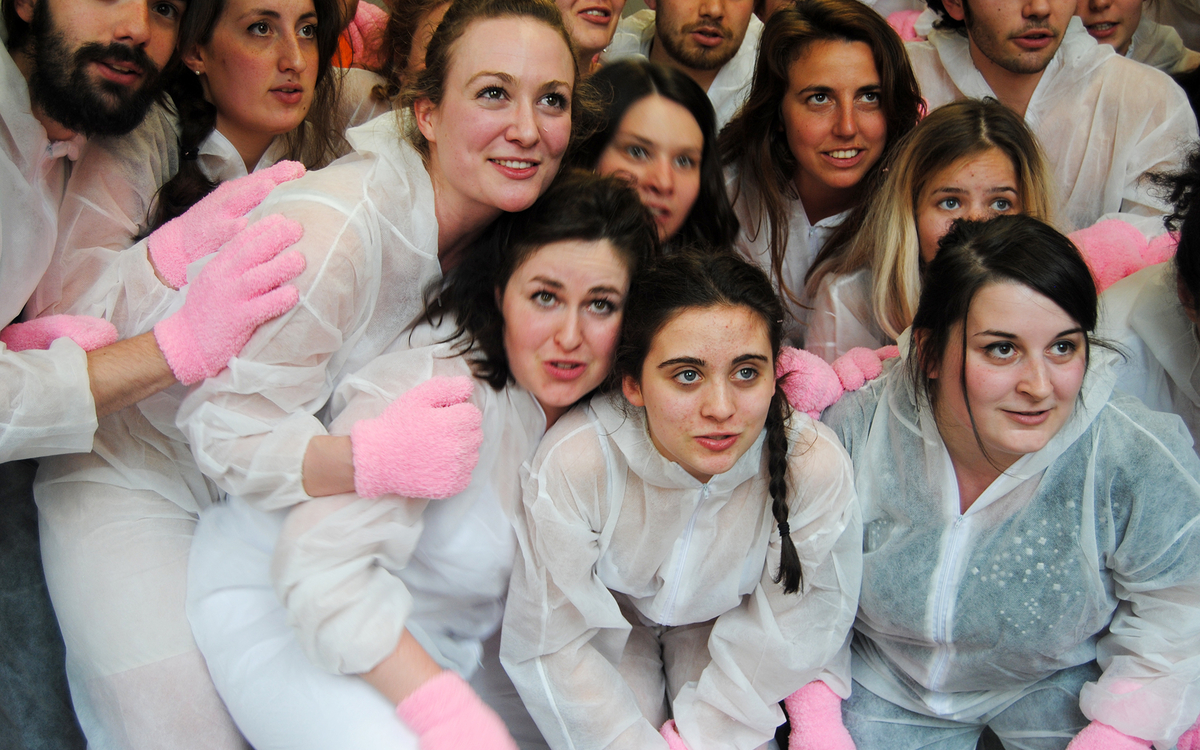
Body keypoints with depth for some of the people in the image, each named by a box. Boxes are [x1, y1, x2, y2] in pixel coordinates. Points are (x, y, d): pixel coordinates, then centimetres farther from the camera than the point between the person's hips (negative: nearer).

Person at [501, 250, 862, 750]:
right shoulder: (572, 464, -37)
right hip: (610, 622, -1)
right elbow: (551, 644, -22)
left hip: (723, 625, 1)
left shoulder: (816, 469, -33)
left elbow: (786, 635, -16)